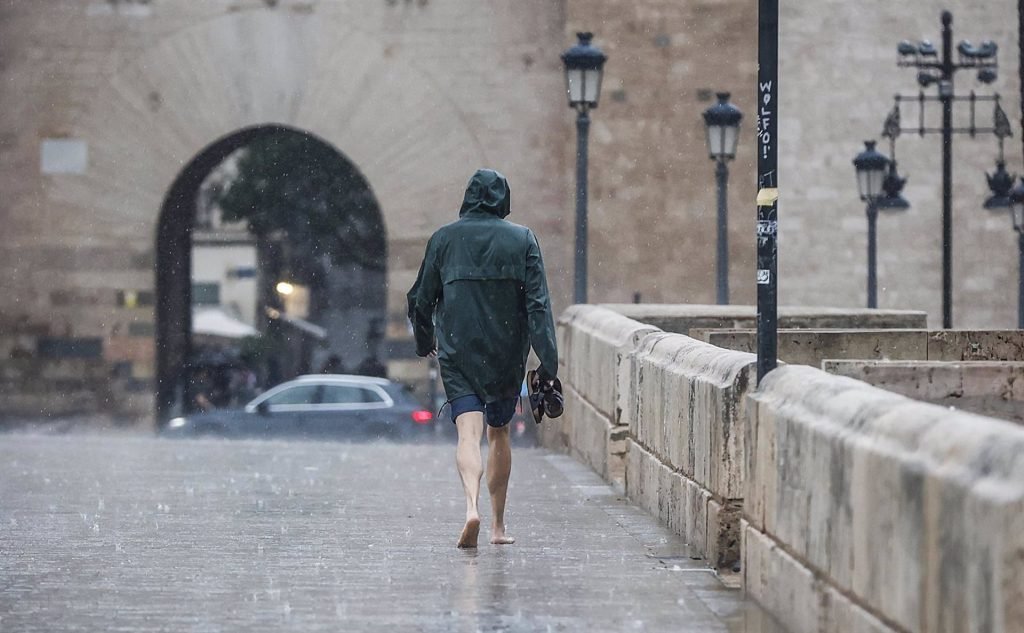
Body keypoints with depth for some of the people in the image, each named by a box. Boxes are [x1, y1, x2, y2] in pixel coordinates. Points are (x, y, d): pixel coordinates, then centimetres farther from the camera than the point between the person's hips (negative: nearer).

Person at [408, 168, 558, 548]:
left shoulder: (443, 239, 2)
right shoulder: (522, 239, -1)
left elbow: (421, 299, 7)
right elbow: (538, 303, -7)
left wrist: (425, 342, 25)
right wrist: (548, 362, -9)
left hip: (457, 353, -1)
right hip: (507, 355, 1)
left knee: (468, 432, -7)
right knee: (499, 432, 16)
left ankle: (472, 506, -33)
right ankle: (498, 525, 22)